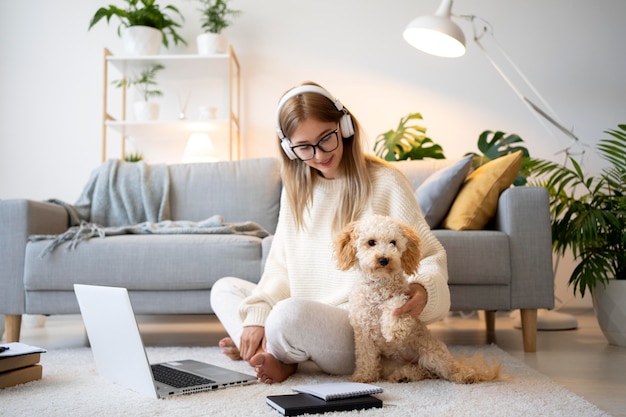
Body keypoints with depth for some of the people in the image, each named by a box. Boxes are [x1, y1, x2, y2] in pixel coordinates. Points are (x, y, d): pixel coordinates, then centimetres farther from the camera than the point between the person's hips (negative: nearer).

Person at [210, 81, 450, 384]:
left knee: (291, 313, -35)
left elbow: (431, 256, -6)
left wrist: (423, 289, -29)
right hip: (308, 317, 7)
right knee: (224, 289, 7)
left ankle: (279, 358, -3)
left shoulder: (385, 182, -8)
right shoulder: (296, 188, 11)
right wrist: (258, 314, -7)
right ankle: (273, 358, -11)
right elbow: (281, 265, 10)